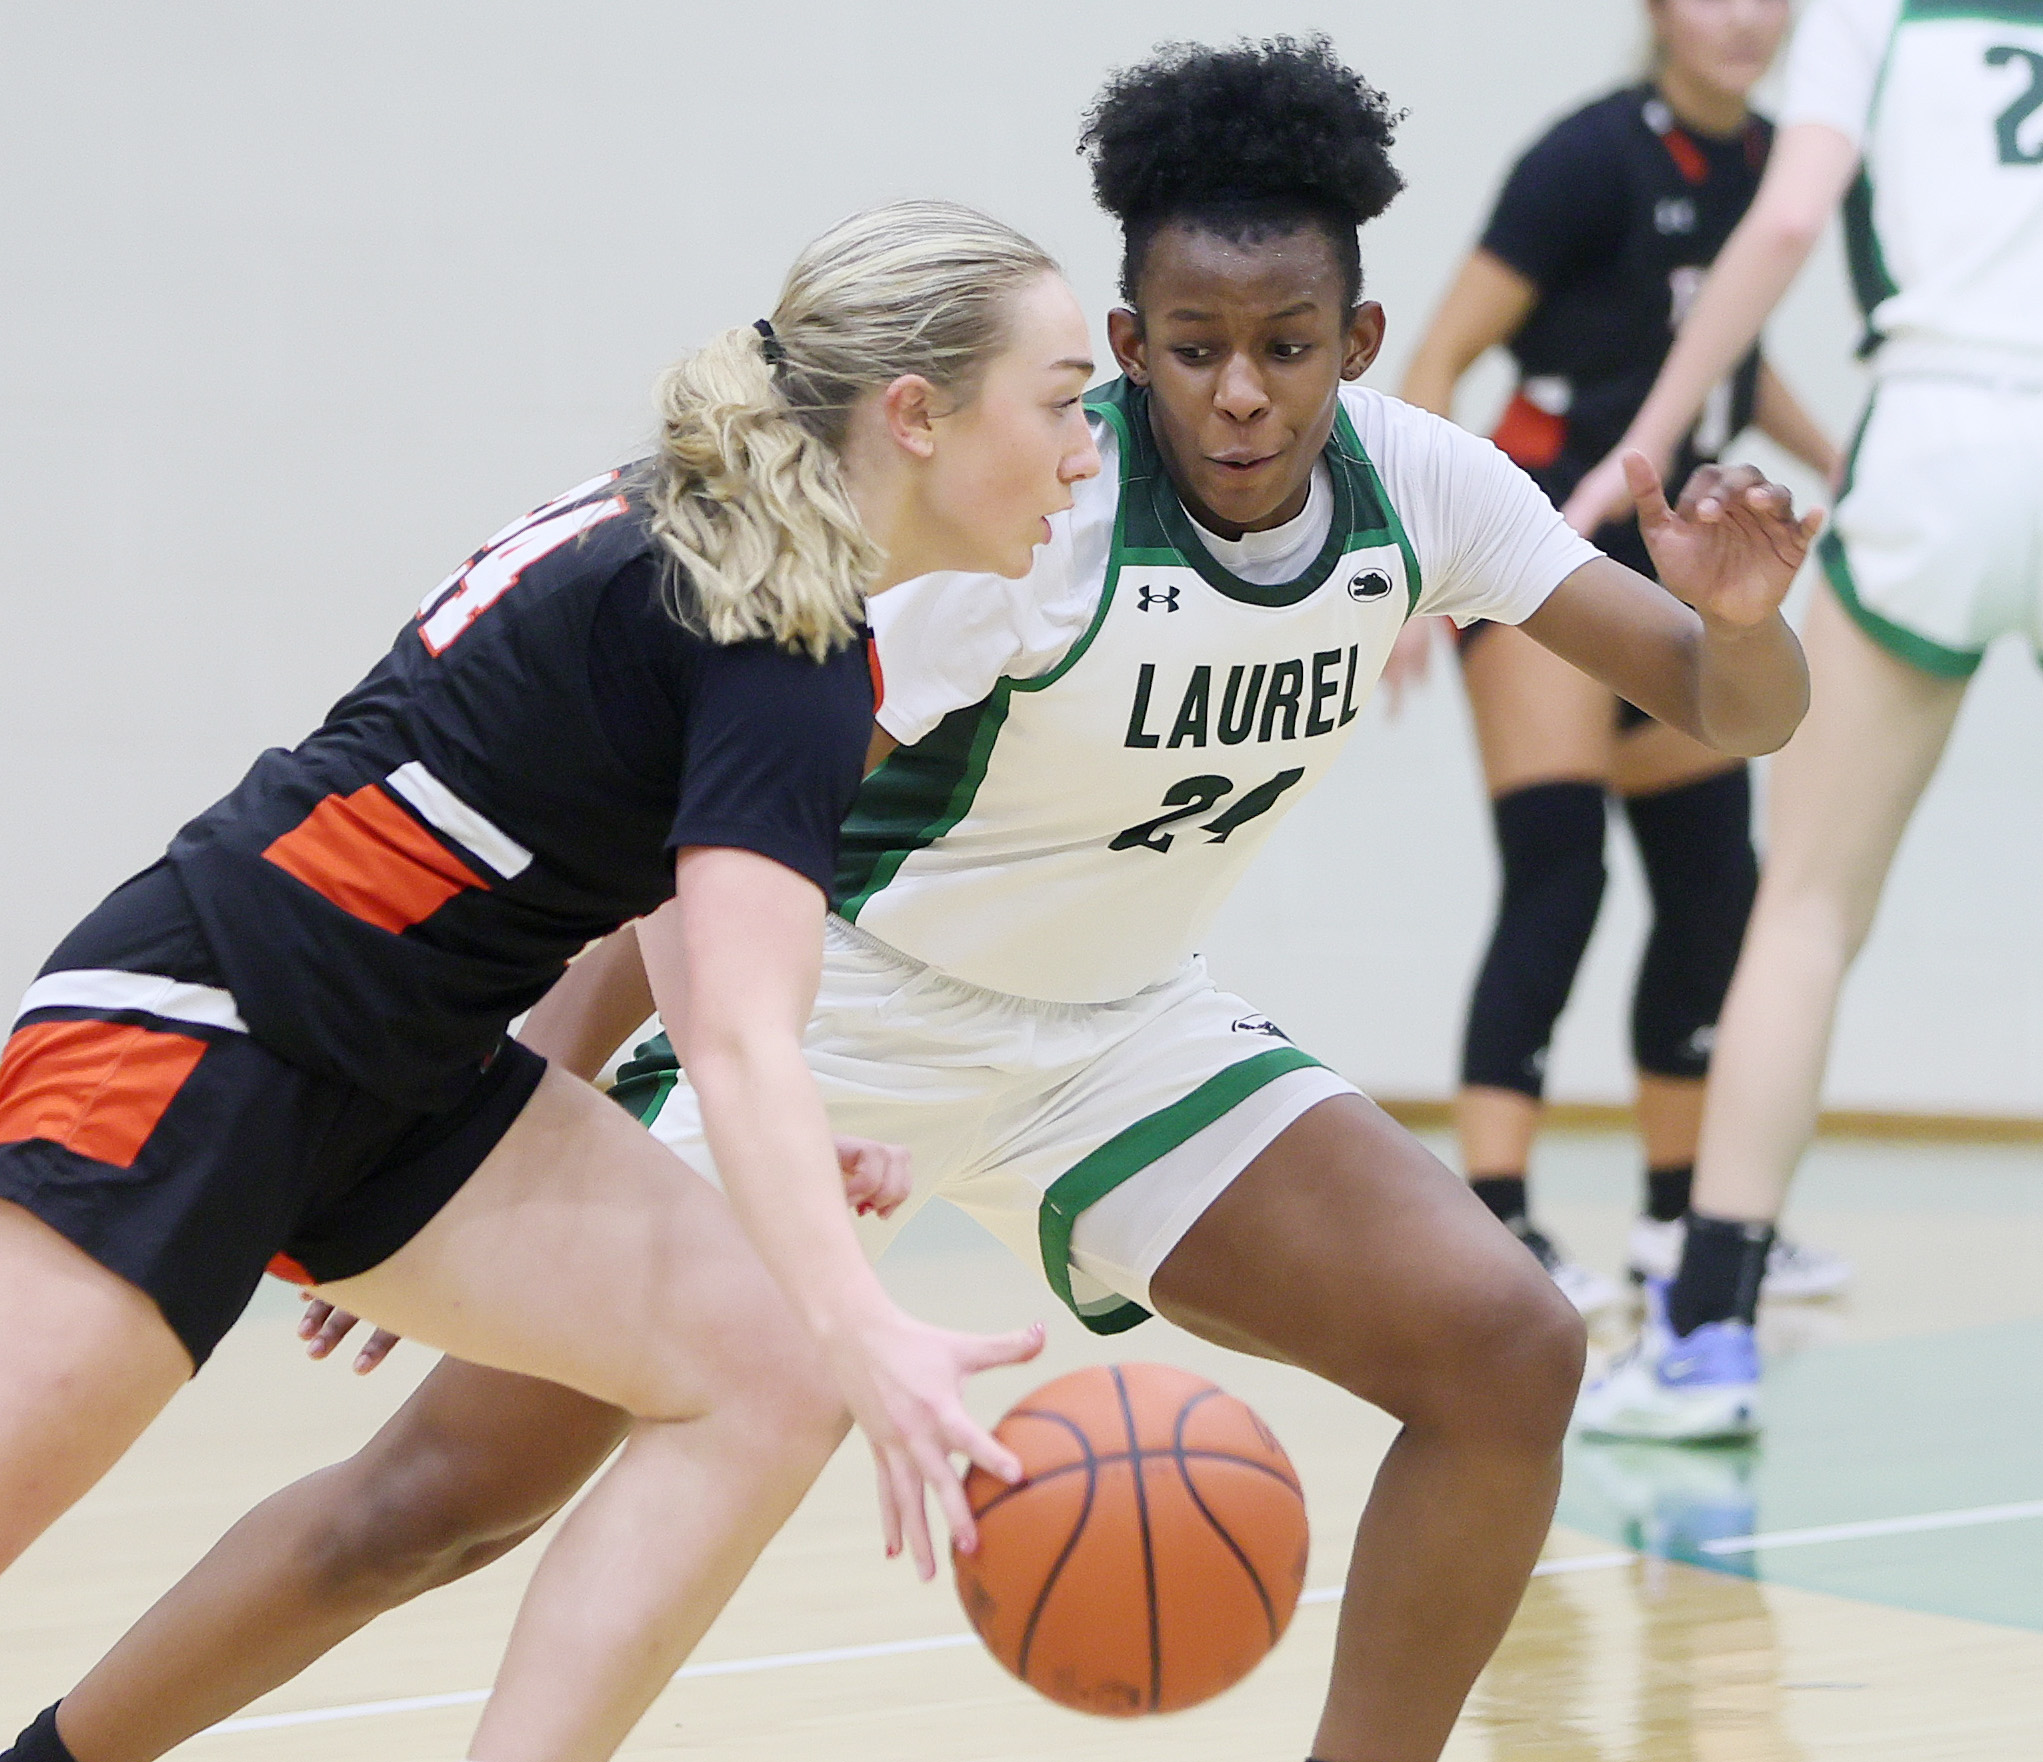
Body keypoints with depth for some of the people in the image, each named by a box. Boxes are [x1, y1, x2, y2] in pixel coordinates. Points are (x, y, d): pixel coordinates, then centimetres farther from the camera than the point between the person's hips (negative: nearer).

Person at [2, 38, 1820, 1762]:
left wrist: (1739, 617, -31)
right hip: (847, 1013, -5)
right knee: (442, 1494, -9)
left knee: (1508, 1351, -16)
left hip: (1121, 1031, 5)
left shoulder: (1414, 485, -11)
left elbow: (1739, 712, -5)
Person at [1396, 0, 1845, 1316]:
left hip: (1671, 561, 8)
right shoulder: (1599, 157, -15)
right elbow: (1440, 358, -14)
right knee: (1557, 875, -17)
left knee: (1715, 882, 10)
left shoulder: (1763, 161, 5)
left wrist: (1834, 464, 15)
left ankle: (1683, 1219, 22)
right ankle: (1491, 1227, -18)